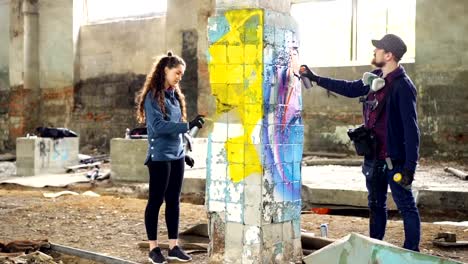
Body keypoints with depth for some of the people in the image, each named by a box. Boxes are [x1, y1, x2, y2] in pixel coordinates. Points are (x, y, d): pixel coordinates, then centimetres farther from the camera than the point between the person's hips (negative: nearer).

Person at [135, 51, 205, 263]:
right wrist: (188, 125, -25)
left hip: (176, 156, 7)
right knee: (156, 201, 1)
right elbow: (159, 126, -20)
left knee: (173, 201, 9)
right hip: (160, 156, -7)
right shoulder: (153, 96, -9)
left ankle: (173, 247, 15)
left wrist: (184, 152, 17)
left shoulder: (175, 95, 13)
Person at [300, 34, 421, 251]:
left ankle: (411, 252, 9)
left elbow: (411, 128, -19)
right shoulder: (374, 78, 7)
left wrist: (410, 165, -23)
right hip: (374, 157, 8)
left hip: (395, 159, -8)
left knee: (406, 206, 1)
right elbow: (350, 89, 24)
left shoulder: (403, 86, -16)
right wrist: (315, 78, 26)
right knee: (376, 205, 17)